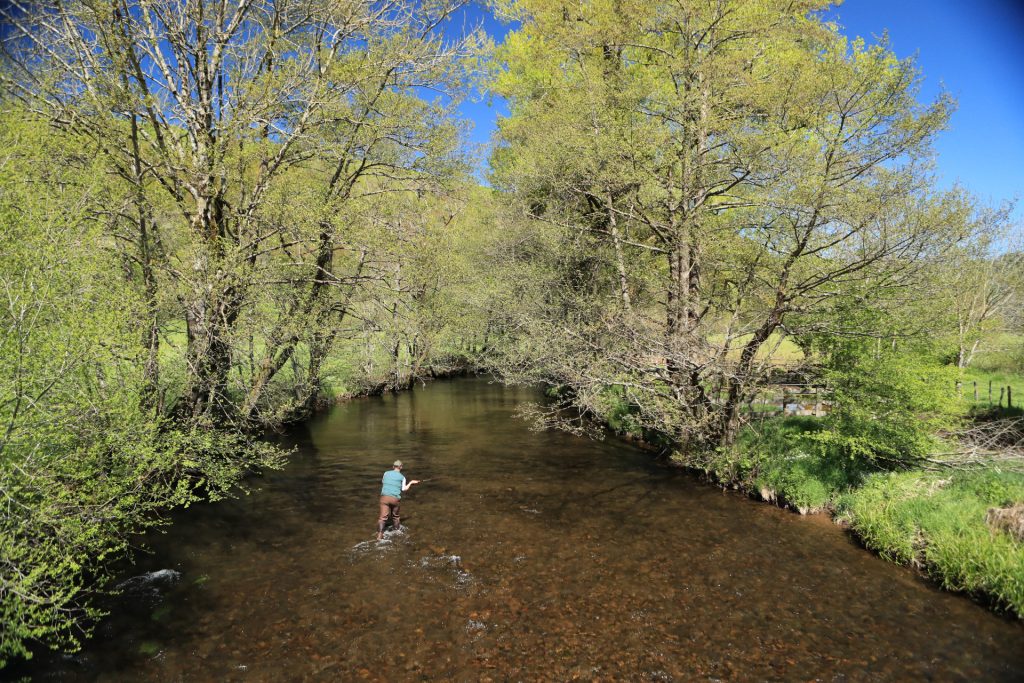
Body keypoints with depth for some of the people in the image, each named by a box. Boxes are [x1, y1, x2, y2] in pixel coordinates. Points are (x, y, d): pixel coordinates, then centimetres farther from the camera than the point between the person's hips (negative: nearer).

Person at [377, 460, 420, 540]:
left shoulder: (386, 473, 11)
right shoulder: (402, 477, 5)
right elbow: (404, 489, 1)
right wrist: (411, 483, 13)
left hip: (384, 497, 1)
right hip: (395, 498, -1)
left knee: (383, 517, -4)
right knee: (395, 515, 22)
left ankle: (379, 534, -16)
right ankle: (397, 528, 39)